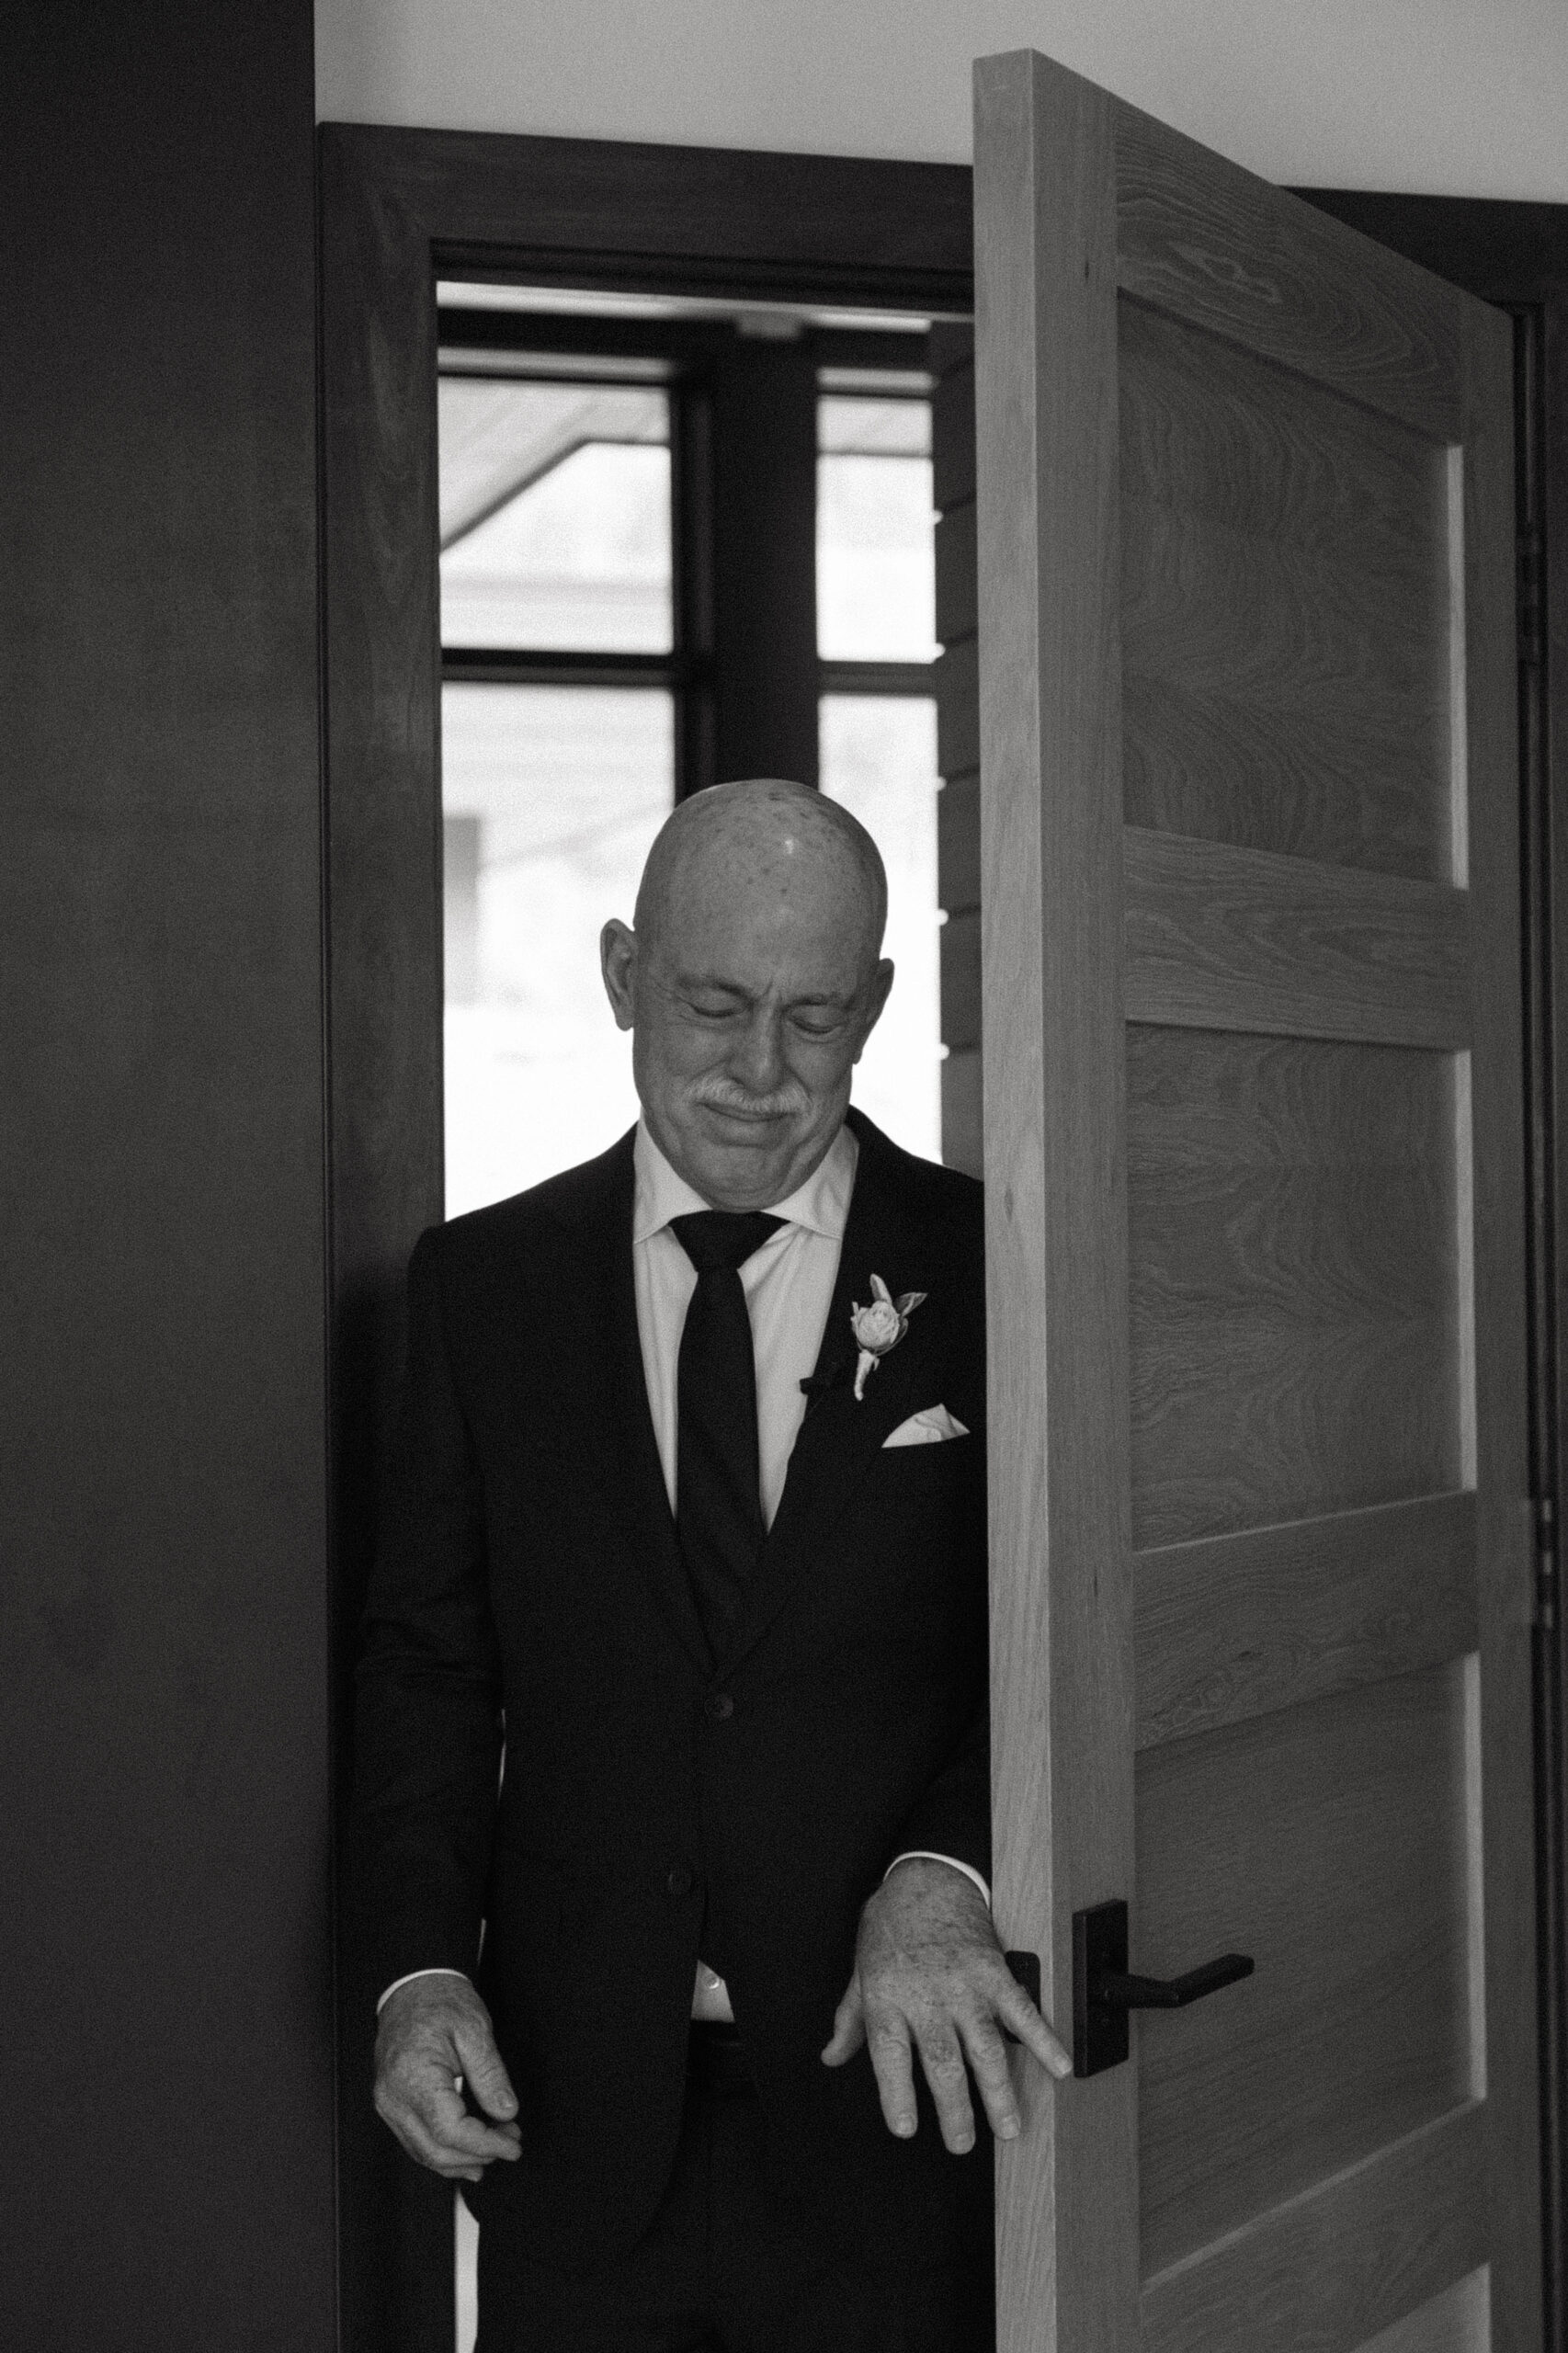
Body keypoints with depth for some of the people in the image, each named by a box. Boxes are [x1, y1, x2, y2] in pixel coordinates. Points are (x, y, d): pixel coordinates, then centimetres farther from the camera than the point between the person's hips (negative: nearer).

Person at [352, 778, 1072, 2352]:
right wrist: (421, 1970, -6)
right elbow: (428, 1663, 6)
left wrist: (944, 1873, -20)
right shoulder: (482, 1284, 4)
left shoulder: (992, 1272, -2)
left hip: (898, 2094, -1)